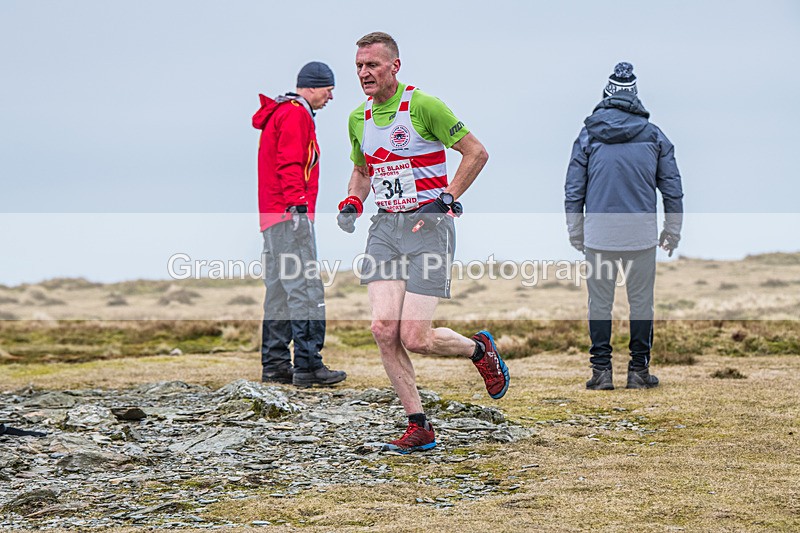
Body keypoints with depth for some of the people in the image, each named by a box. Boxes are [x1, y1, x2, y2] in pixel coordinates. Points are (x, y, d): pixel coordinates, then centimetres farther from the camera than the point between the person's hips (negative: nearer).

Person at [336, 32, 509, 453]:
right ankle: (418, 427, 2)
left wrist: (445, 201, -11)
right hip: (385, 228, 6)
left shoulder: (423, 106, -10)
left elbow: (476, 152, -6)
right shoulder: (359, 118, 10)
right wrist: (352, 204, 8)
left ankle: (480, 349, 21)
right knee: (383, 330, -9)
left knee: (414, 338, -11)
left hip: (428, 227, -6)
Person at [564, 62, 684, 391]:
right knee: (641, 301, 7)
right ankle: (639, 371, 10)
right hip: (641, 234, 0)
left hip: (599, 232, 0)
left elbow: (573, 189, 4)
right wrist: (672, 230, 18)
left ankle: (601, 371, 5)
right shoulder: (654, 135, 4)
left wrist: (575, 231, 14)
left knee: (600, 302, 6)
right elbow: (672, 188, 8)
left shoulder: (588, 136, 2)